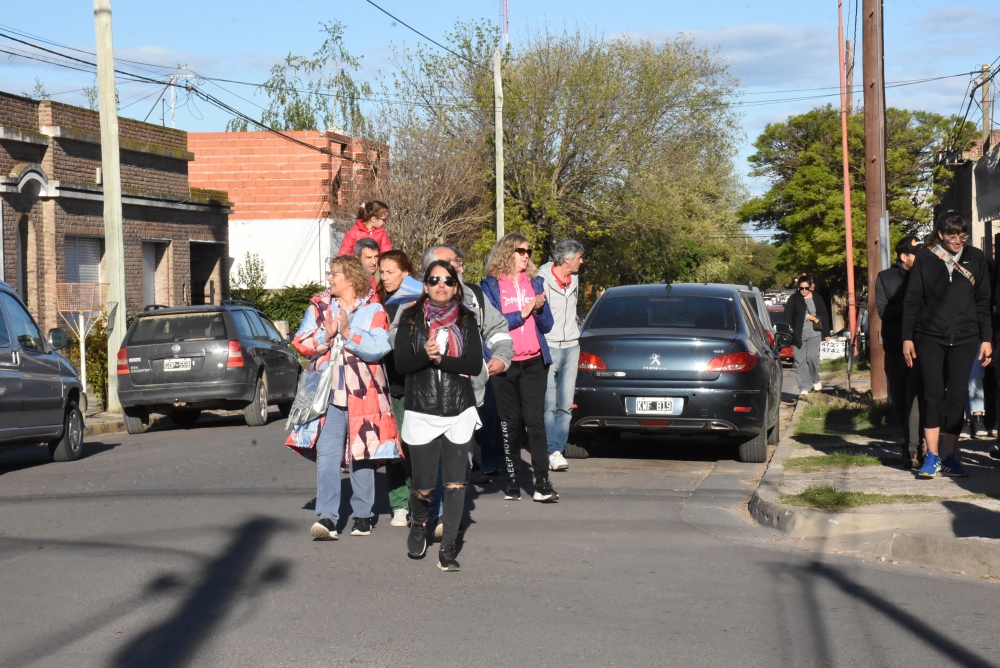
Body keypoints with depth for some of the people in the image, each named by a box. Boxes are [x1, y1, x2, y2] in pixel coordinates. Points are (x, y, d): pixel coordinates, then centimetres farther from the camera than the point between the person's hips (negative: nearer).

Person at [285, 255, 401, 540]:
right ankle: (327, 517, -13)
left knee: (361, 457, 8)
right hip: (328, 395, 2)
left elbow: (379, 347, -13)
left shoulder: (373, 310, 0)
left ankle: (363, 515, 21)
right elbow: (300, 342, 2)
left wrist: (348, 333, -19)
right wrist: (325, 336, -14)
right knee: (326, 455, -10)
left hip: (363, 396, -2)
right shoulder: (319, 307, 10)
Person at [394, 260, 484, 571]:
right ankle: (419, 525, 34)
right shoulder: (411, 319, 3)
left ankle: (447, 547, 8)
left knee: (455, 483, -3)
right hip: (421, 412, -1)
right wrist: (426, 355, -23)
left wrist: (440, 359, -16)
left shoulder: (465, 320, 5)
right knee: (424, 486, 2)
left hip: (460, 412, 1)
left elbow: (475, 365, -5)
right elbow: (401, 364, -5)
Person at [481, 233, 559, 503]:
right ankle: (512, 482, 13)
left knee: (535, 420, -8)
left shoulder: (535, 283, 14)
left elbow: (547, 325, 11)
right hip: (504, 364, -2)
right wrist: (522, 313, -11)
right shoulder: (490, 286, 3)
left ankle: (542, 483, -11)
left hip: (533, 362, 2)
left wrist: (539, 309, -8)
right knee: (510, 423, 4)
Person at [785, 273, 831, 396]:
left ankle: (816, 380, 11)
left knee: (812, 356, -15)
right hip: (798, 334, 0)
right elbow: (787, 317, -1)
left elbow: (824, 316, 13)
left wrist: (826, 333, 11)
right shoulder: (793, 299, 2)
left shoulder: (817, 299, 8)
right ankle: (804, 388, 3)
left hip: (814, 334, 0)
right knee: (800, 361, -1)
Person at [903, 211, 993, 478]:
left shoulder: (976, 258, 7)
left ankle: (948, 457, 8)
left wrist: (986, 338, 5)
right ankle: (932, 457, -1)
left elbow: (983, 301, 10)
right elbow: (912, 300, 4)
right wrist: (907, 337, -1)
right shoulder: (925, 258, 2)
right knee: (934, 394, -5)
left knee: (957, 396, 0)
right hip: (930, 337, -1)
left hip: (965, 339, 1)